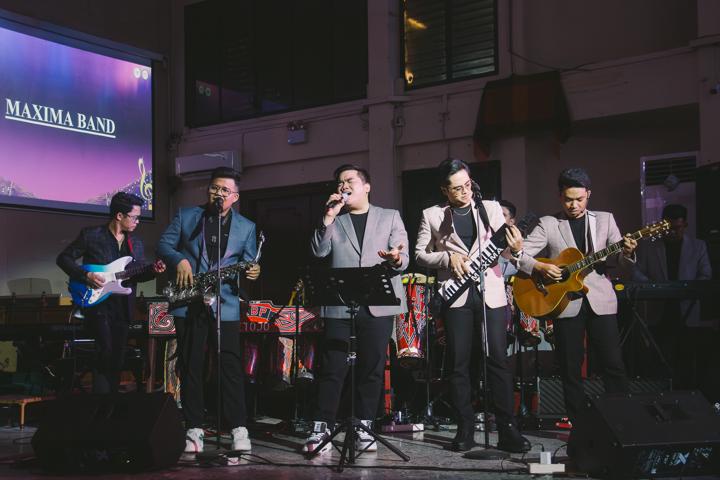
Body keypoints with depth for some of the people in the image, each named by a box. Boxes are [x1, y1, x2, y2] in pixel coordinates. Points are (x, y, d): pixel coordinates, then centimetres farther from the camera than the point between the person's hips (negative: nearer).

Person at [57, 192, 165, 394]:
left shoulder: (136, 243, 11)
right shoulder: (91, 235, -5)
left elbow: (138, 275, 13)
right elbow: (64, 258, -3)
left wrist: (152, 271, -8)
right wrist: (86, 275, -15)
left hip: (123, 307, 6)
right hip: (98, 303, -6)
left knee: (117, 360, 8)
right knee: (105, 353, -16)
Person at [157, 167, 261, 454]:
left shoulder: (246, 227, 10)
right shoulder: (186, 216, 9)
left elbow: (248, 263, 9)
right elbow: (164, 244, 6)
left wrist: (252, 272, -14)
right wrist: (179, 260, -13)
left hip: (225, 304, -1)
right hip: (188, 304, 1)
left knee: (231, 367, -4)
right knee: (190, 367, 4)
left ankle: (239, 429, 0)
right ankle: (194, 429, 11)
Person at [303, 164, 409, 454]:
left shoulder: (390, 217, 13)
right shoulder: (333, 220, 15)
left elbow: (404, 258, 3)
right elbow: (318, 251, -1)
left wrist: (396, 259, -20)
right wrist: (329, 217, -8)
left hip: (378, 305, 0)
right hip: (340, 305, 0)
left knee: (372, 369, 2)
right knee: (332, 368, -3)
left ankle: (363, 428, 11)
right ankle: (321, 429, 2)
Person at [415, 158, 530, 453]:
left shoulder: (491, 208, 9)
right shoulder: (432, 216, 5)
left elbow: (502, 247, 7)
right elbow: (420, 255, 7)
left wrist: (515, 248, -16)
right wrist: (448, 258, -10)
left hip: (491, 292, 1)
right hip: (456, 295, 0)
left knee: (498, 359, -3)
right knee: (458, 362, 1)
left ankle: (507, 429, 1)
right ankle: (465, 430, 9)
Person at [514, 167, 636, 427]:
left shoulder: (605, 220, 11)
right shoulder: (548, 224, 6)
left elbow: (621, 265, 7)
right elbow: (520, 255, 2)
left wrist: (627, 253, -14)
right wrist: (540, 267, -14)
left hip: (601, 301, 1)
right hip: (565, 303, 0)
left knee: (614, 365, -3)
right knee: (571, 370, 4)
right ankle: (578, 424, 13)